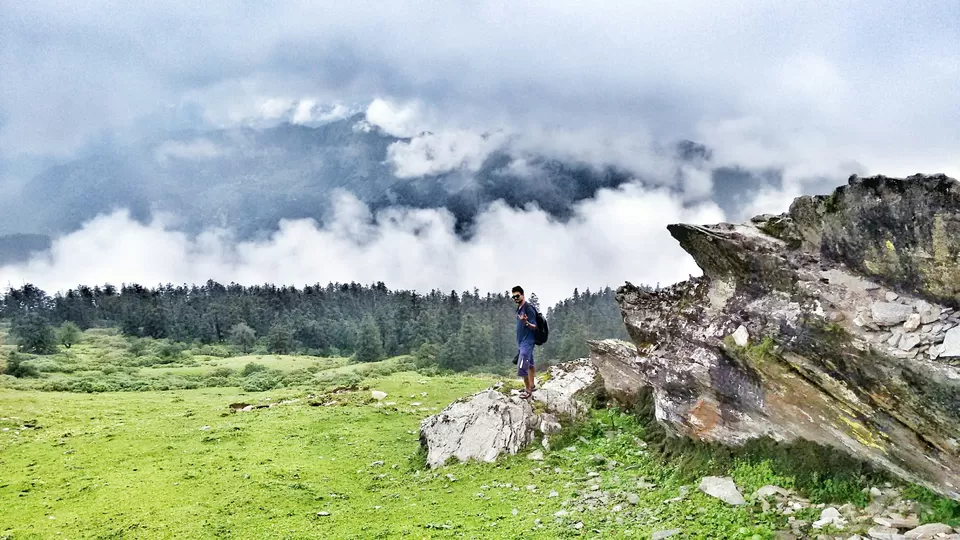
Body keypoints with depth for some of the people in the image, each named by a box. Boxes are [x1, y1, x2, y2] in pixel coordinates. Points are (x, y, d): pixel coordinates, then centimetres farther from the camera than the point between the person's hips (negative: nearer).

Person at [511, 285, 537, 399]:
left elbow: (534, 327, -18)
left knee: (522, 367, -12)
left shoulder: (528, 308, -17)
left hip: (527, 342, -9)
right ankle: (531, 386, 26)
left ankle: (528, 390, -3)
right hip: (522, 341, 9)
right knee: (529, 364, 17)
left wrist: (526, 322, -36)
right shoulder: (519, 308, 10)